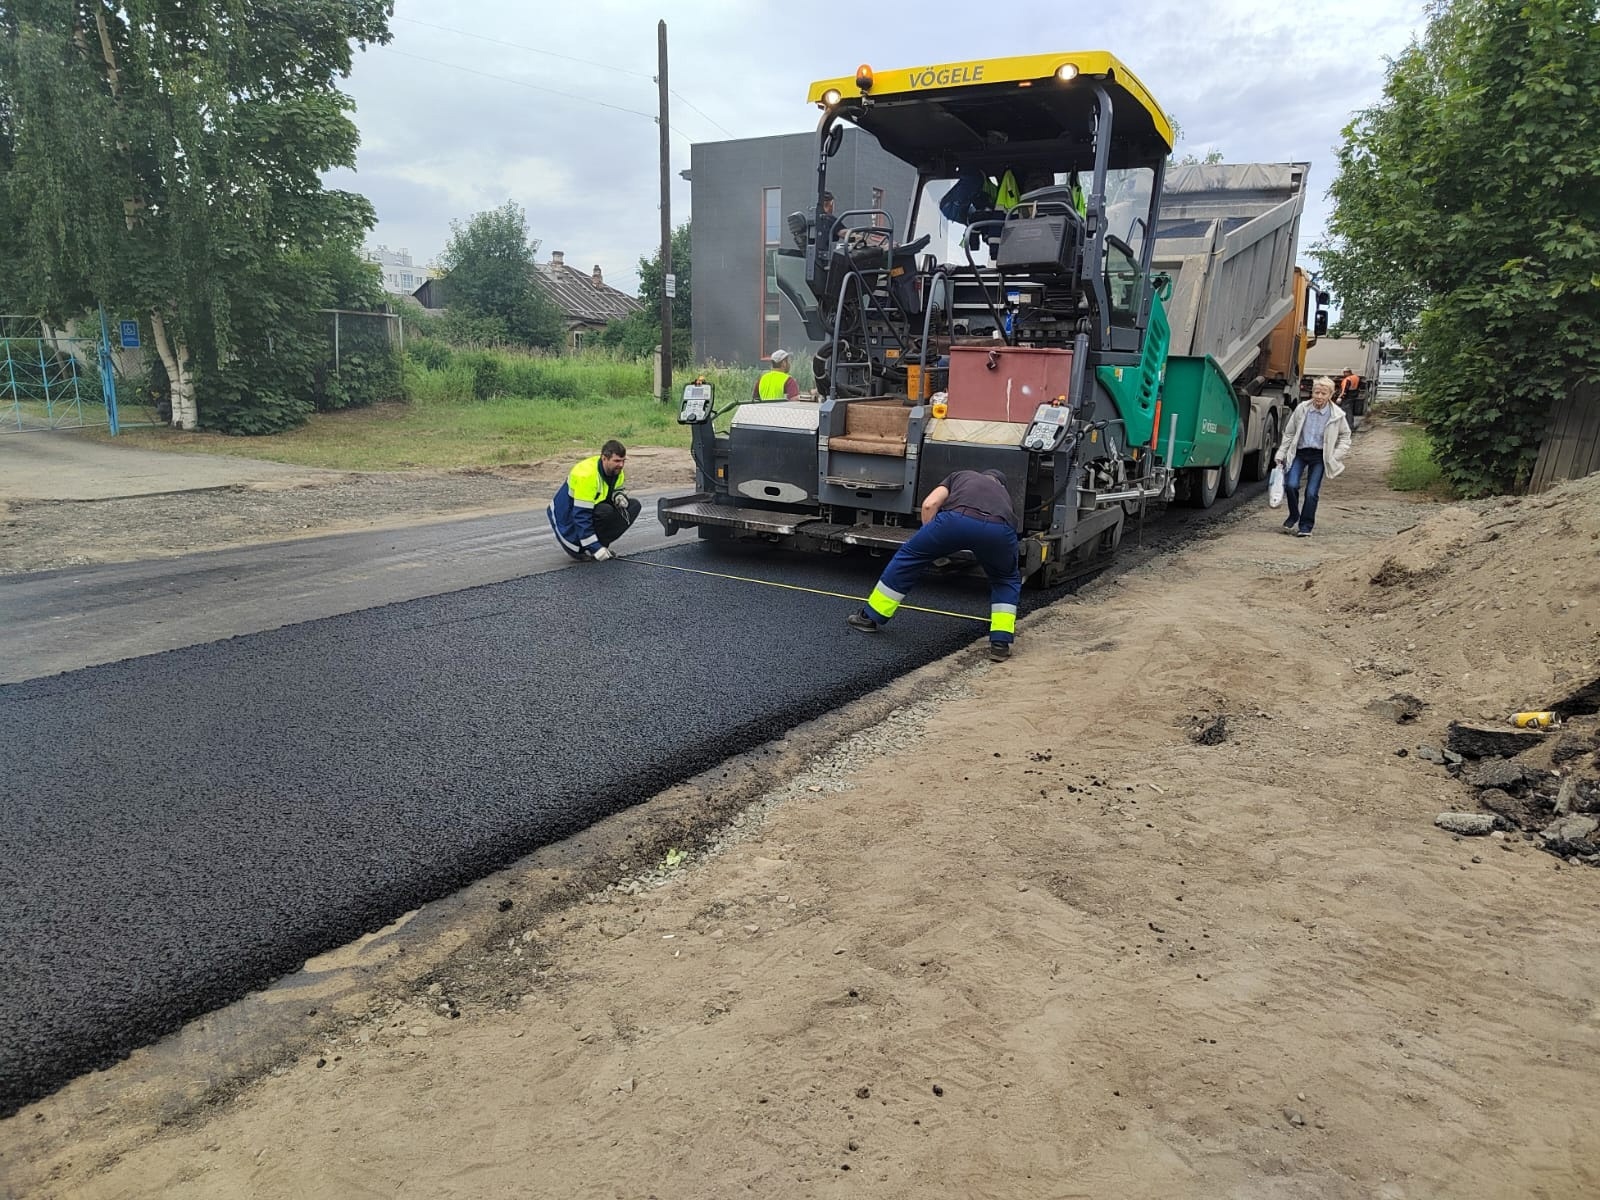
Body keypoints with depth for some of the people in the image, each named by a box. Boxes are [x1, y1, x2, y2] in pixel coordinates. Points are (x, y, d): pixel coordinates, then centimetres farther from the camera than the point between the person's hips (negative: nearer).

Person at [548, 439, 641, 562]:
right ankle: (585, 549, -12)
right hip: (568, 517, -8)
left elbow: (614, 491, 12)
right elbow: (581, 516, -32)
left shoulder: (615, 469, -6)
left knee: (634, 505, -3)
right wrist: (596, 548, -33)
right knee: (606, 511, -34)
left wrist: (618, 497, -15)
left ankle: (601, 543, 1)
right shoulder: (586, 475, -31)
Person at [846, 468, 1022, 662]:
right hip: (1000, 529, 2)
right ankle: (1000, 643, 20)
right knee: (1008, 580, 32)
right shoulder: (1004, 494, 43)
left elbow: (929, 504, 17)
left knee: (909, 556, 23)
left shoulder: (960, 476, 38)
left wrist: (931, 544, 29)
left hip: (958, 519, -2)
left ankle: (870, 617, 31)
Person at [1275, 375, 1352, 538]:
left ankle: (1305, 526, 10)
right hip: (1299, 453, 1)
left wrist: (1335, 457, -2)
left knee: (1312, 492, -4)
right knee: (1291, 485, -15)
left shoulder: (1337, 415, -5)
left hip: (1320, 456, -1)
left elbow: (1345, 437, 8)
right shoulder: (1301, 409, -3)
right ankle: (1293, 516, 10)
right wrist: (1281, 455, 5)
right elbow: (1289, 434, 7)